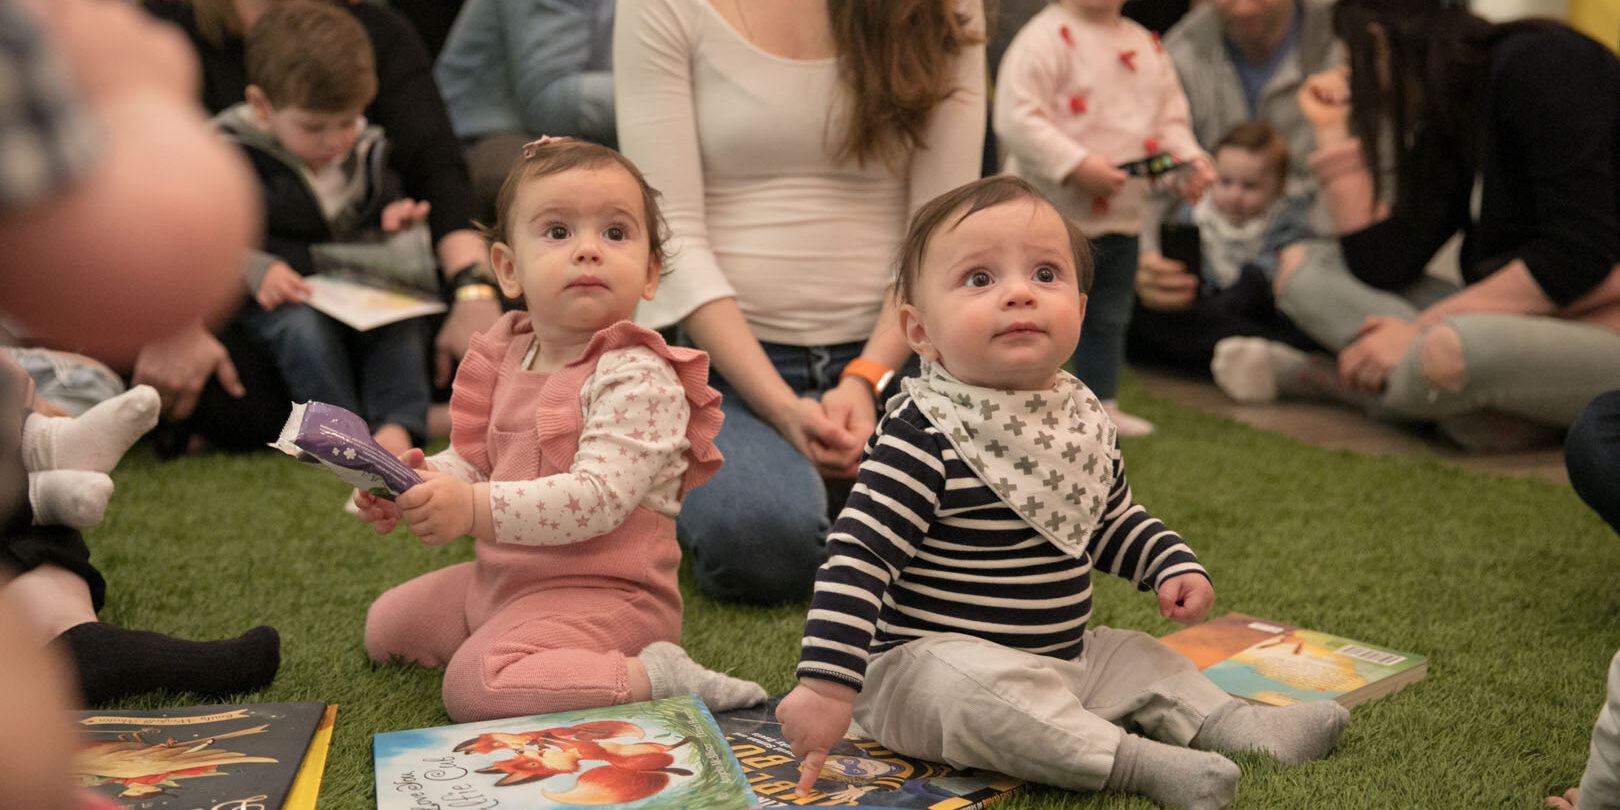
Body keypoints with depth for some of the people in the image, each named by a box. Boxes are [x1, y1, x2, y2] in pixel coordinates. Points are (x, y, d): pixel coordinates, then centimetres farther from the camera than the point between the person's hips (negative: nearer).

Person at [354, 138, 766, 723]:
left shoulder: (638, 379, -21)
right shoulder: (507, 358, 6)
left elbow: (597, 498, -30)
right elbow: (474, 461, 15)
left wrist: (476, 508, -35)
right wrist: (421, 481, -7)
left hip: (599, 593, -9)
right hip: (502, 578, 10)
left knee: (476, 687, -28)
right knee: (386, 628, 22)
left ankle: (652, 679, -18)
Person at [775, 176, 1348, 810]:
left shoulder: (1083, 420, 5)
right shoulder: (924, 436, -21)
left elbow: (1113, 520, 24)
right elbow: (859, 556, -24)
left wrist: (1175, 566, 8)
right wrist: (826, 683, -31)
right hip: (931, 662, -8)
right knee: (984, 685, -34)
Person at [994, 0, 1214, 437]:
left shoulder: (1147, 46, 9)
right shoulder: (1045, 39, -16)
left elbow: (1171, 118, 18)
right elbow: (1016, 118, -23)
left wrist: (1188, 160, -1)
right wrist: (1076, 164, -28)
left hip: (1121, 218, 8)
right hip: (1051, 216, -8)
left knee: (1109, 318, 19)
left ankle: (1101, 403, 33)